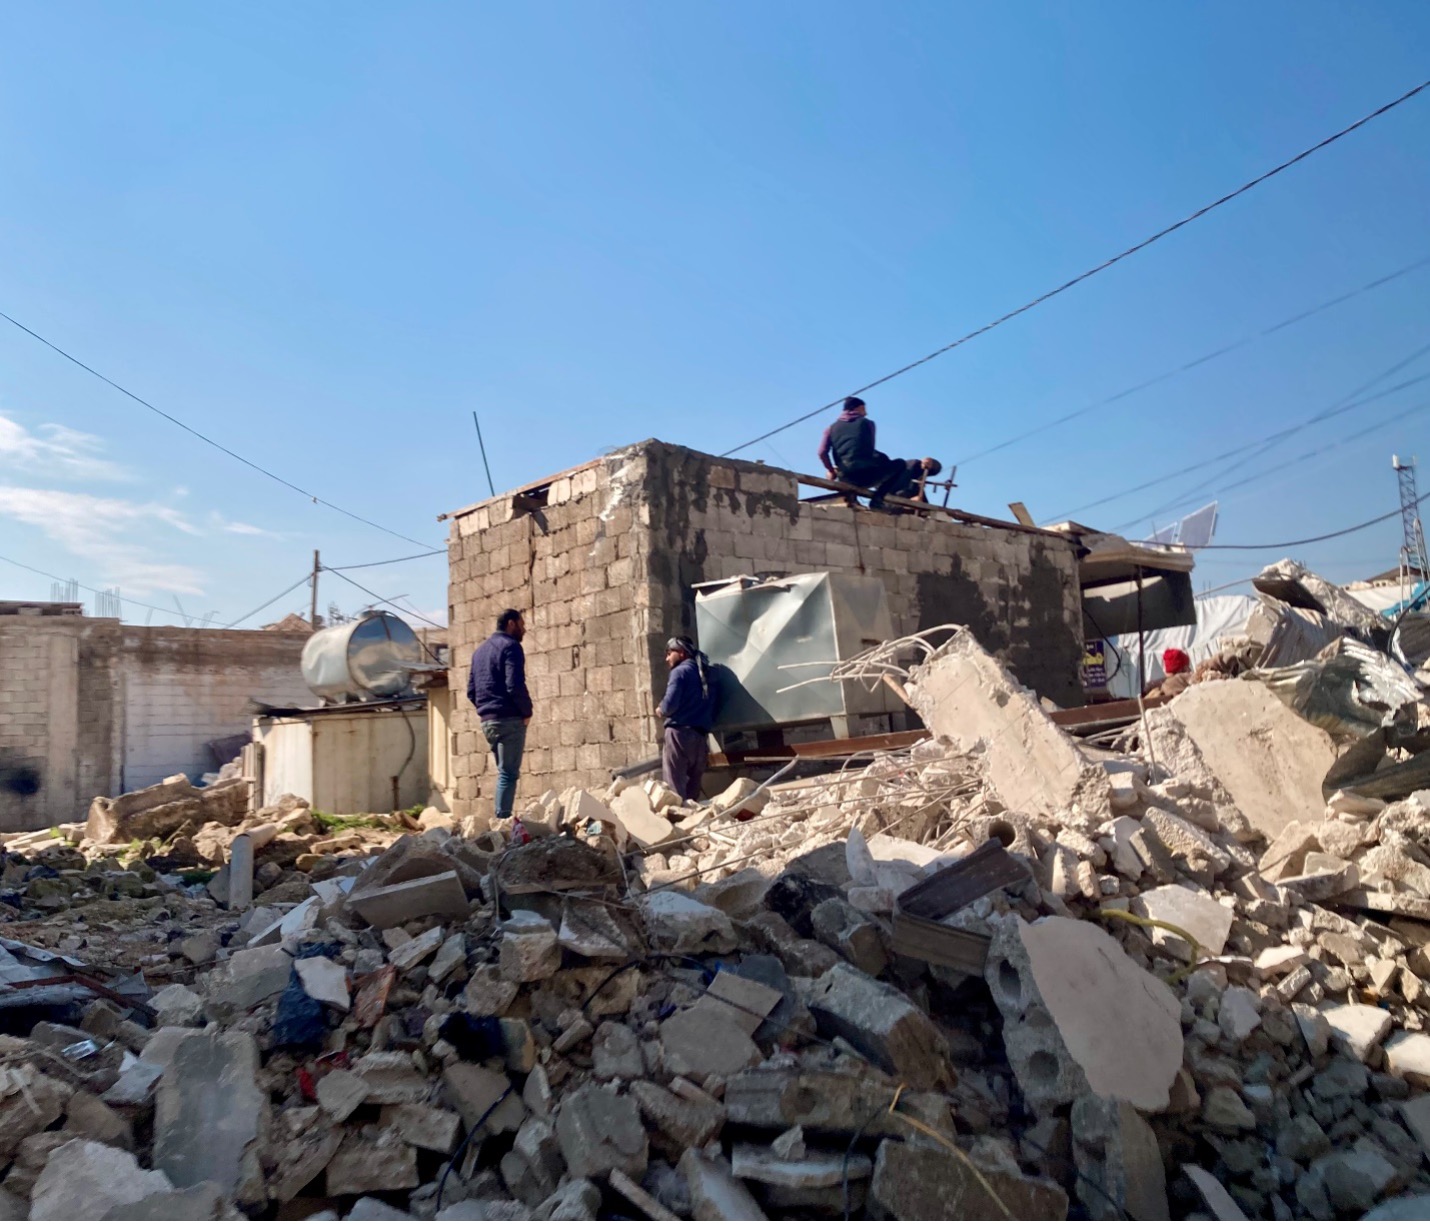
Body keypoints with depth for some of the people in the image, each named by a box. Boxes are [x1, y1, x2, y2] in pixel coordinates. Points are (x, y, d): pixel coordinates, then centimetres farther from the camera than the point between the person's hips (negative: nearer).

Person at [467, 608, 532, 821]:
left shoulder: (480, 650, 19)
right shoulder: (510, 646, -7)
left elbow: (471, 690, 19)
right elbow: (515, 685, -19)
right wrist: (527, 711, -7)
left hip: (487, 720, 8)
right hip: (509, 719, -8)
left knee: (505, 772, 16)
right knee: (508, 773, -7)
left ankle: (500, 819, 15)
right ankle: (503, 820, -10)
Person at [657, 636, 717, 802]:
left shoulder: (680, 671, -3)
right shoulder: (704, 673, 19)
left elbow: (670, 704, -14)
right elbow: (712, 712, 17)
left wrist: (660, 710, 4)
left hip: (680, 733, -7)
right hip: (701, 736, 7)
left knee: (675, 788, -7)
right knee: (692, 788, 10)